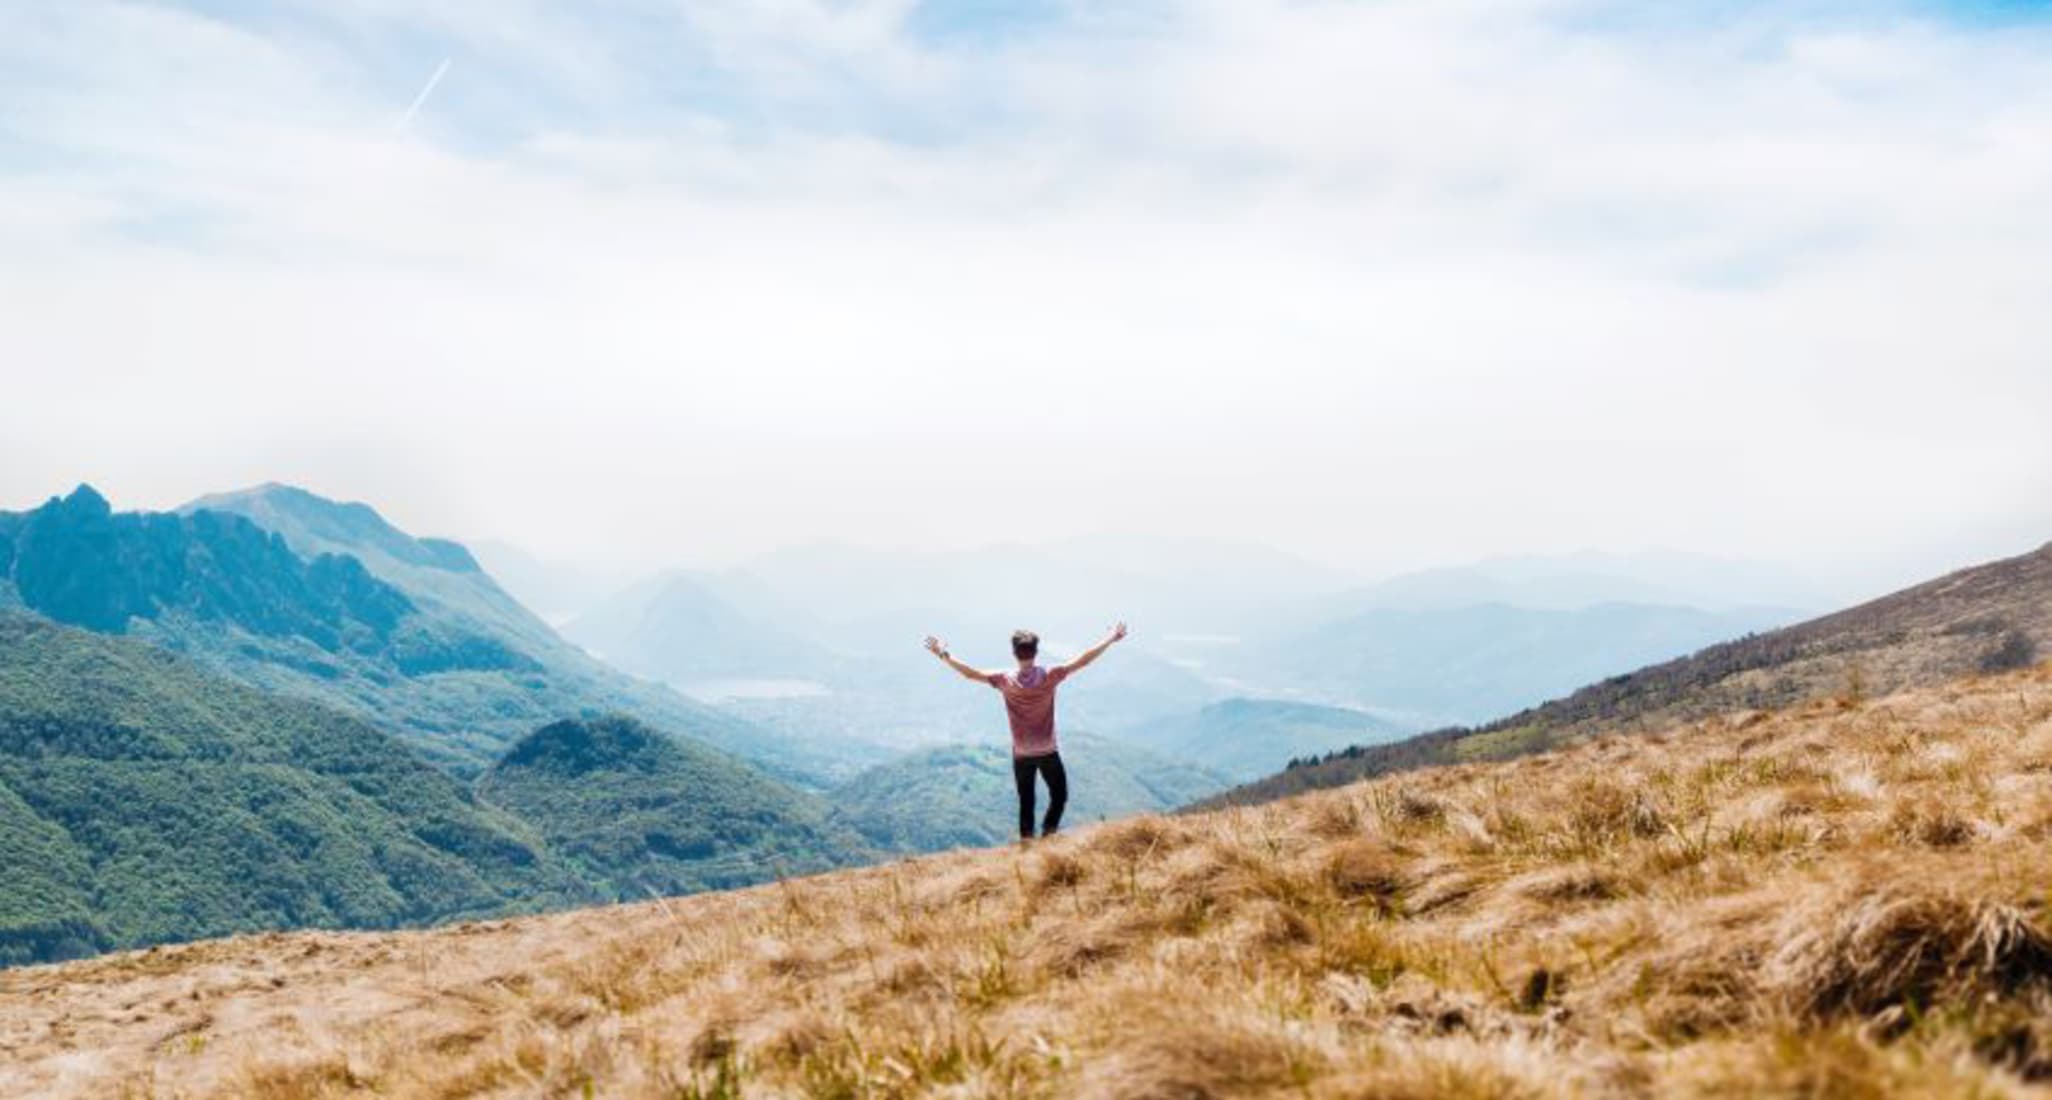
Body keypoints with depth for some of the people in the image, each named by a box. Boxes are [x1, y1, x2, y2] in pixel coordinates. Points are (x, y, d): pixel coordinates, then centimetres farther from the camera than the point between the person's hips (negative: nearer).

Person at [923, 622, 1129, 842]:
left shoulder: (1006, 681, -14)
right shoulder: (1049, 677, -16)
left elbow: (972, 673, -11)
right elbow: (1082, 661, -12)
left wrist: (944, 655, -1)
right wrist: (1110, 640, -5)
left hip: (1021, 754, 1)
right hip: (1048, 751, -1)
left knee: (1026, 802, 14)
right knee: (1059, 796, 16)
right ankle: (1048, 833, 1)